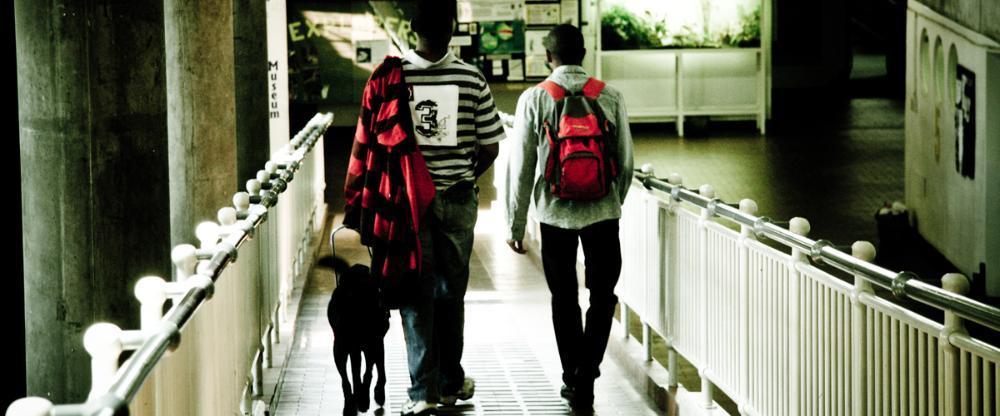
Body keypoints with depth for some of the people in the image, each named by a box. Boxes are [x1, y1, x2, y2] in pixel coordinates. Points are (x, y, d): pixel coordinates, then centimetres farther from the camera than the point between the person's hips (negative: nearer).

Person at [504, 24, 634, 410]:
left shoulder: (534, 99, -6)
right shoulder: (610, 97, -3)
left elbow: (521, 166, -5)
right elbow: (625, 161, 2)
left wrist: (515, 223, 4)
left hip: (555, 213, 0)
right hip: (602, 212, 0)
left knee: (564, 299, 14)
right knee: (603, 296, 12)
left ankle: (573, 379, 20)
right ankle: (586, 376, -2)